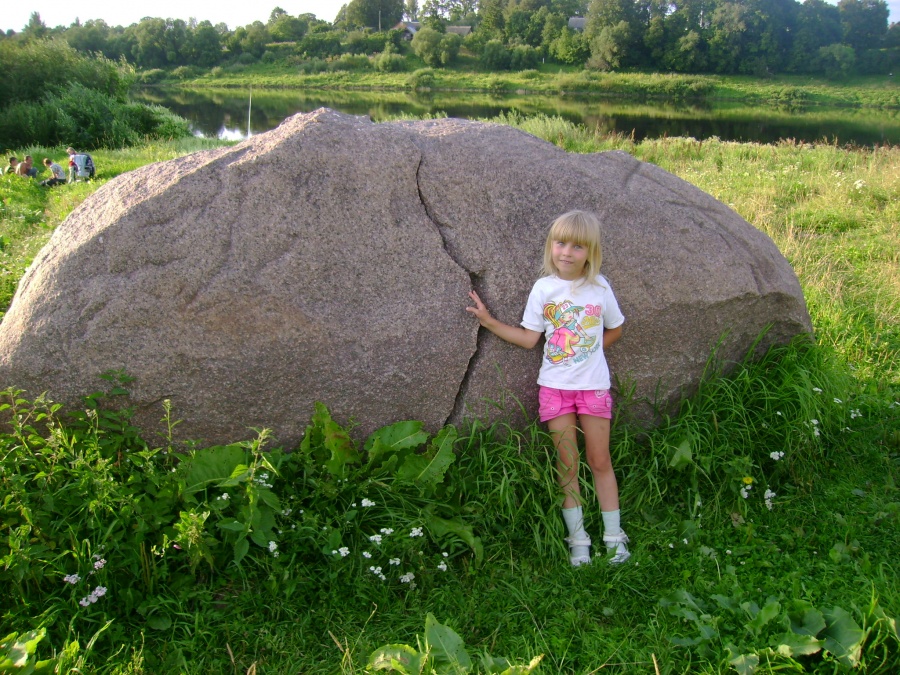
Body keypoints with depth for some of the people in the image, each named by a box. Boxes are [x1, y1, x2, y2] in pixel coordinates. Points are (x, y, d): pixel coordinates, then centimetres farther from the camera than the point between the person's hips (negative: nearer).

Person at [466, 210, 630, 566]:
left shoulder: (600, 287, -4)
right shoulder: (543, 288, -3)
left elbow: (615, 329, 12)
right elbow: (529, 338, 0)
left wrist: (590, 350, 2)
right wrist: (489, 321, -6)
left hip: (594, 386, 0)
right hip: (555, 386, 0)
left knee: (600, 461, 8)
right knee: (567, 465, 6)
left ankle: (614, 536, 21)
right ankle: (578, 540, 17)